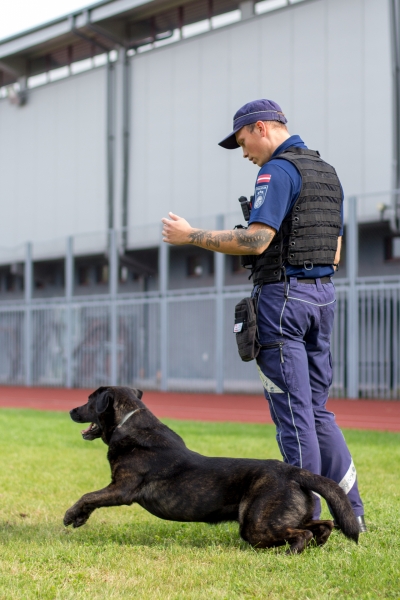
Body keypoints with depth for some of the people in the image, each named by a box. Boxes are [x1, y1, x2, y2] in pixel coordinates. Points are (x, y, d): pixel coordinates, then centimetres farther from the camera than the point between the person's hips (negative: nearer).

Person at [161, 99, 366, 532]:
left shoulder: (278, 170, -11)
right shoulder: (327, 173, 17)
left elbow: (255, 240, -20)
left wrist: (190, 236, -13)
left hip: (282, 296, -9)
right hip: (323, 293, 9)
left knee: (292, 411, -4)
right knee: (316, 409, 13)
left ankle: (306, 518, 0)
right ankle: (351, 512, 12)